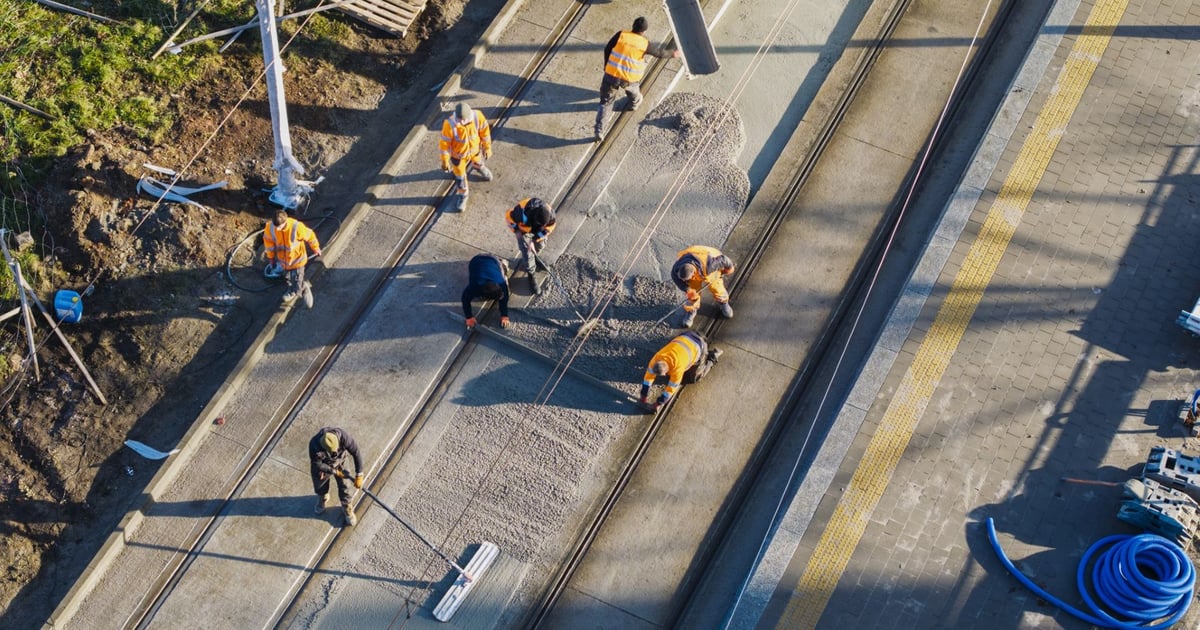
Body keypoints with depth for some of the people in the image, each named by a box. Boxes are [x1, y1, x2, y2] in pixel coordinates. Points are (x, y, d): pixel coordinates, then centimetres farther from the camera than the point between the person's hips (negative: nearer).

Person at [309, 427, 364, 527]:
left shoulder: (344, 437, -39)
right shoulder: (314, 445, -41)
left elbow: (356, 453, -26)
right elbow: (317, 464, -24)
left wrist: (359, 476, -23)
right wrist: (335, 472, -20)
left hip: (339, 462, 1)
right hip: (322, 465, 0)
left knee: (344, 487, 11)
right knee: (320, 487, 21)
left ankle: (347, 508, 40)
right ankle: (322, 498, 57)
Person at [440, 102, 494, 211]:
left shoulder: (477, 116, -32)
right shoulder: (450, 124, -39)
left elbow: (485, 131, -12)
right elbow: (444, 143, -25)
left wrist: (487, 147, 1)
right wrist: (445, 161, -13)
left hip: (474, 149, 3)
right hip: (458, 154, -3)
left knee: (478, 162, 35)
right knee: (460, 176, 18)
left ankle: (481, 169, 73)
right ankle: (463, 195, 47)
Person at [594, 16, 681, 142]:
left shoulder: (621, 35, -5)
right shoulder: (645, 44, -5)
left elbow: (607, 49, 0)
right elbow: (659, 52, 11)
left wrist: (607, 66, 15)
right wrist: (672, 53, 32)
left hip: (612, 75, 0)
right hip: (629, 79, 0)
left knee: (606, 103, 10)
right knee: (633, 88, 37)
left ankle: (599, 132, 5)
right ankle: (635, 104, 66)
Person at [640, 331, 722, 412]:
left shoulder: (677, 367, -38)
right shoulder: (657, 358, -25)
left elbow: (671, 388, -30)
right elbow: (648, 376, -17)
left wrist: (657, 404, -25)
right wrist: (644, 397, -16)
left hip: (698, 346, -6)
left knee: (692, 378, 6)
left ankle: (712, 357, 21)